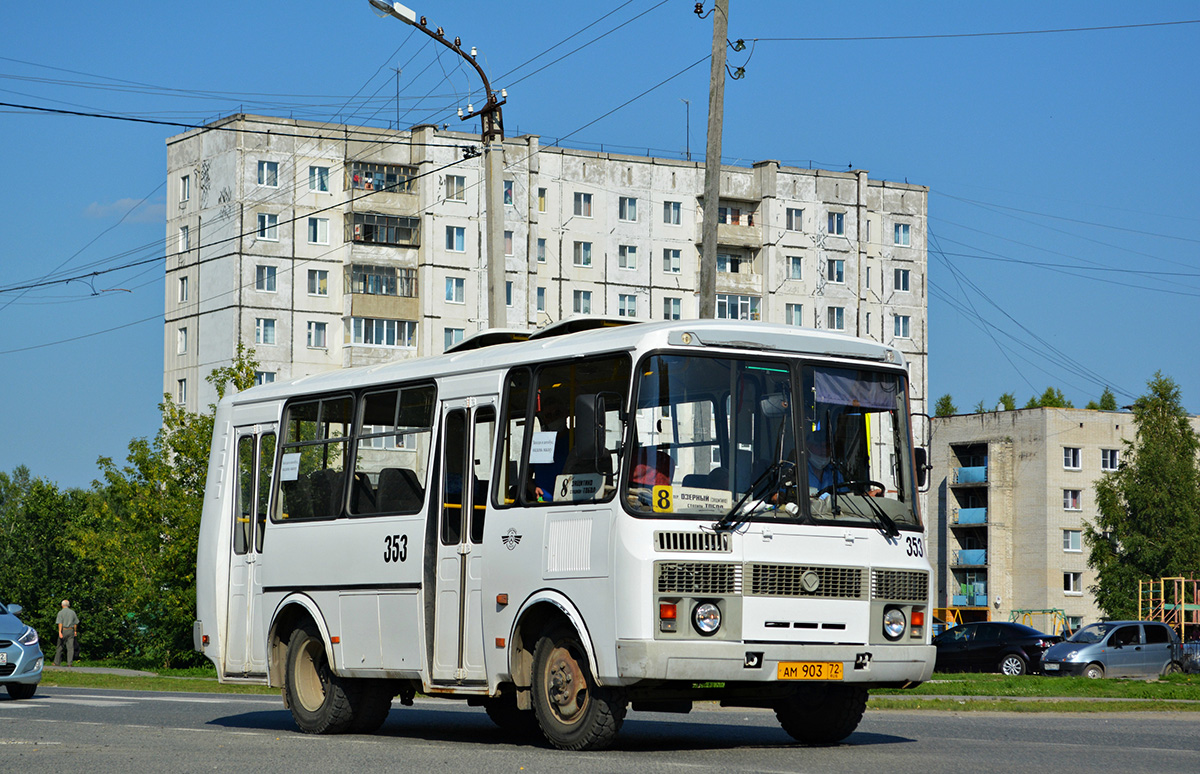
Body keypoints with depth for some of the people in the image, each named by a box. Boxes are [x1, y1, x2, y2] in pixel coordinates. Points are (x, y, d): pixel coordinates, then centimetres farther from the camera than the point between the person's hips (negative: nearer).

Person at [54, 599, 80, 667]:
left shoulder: (61, 612, -4)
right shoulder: (72, 612, 8)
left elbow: (60, 623, -14)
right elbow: (75, 623, 11)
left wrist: (60, 632, -19)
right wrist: (75, 631, 22)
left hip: (63, 630, -2)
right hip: (71, 630, 2)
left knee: (60, 647, 7)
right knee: (70, 647, -2)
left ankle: (56, 662, 14)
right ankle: (69, 663, -9)